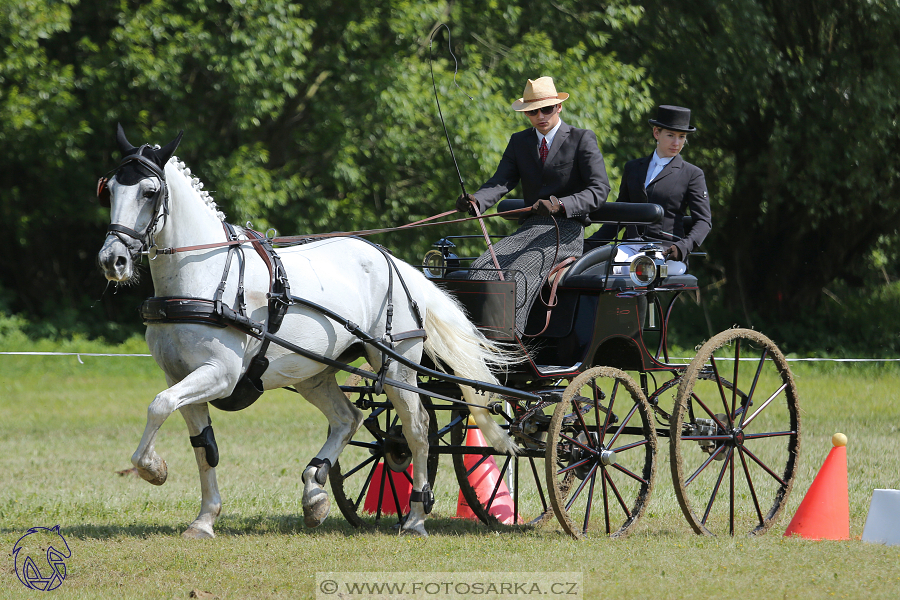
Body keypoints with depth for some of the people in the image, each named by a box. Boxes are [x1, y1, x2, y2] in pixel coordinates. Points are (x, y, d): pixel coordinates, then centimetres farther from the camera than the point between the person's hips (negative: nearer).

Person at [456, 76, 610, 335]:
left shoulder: (582, 140, 1)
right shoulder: (519, 142, 17)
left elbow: (599, 190, -9)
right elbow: (501, 182, 2)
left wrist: (560, 205, -27)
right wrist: (475, 201, -22)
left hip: (567, 231, -5)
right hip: (528, 228, 5)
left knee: (518, 274, -32)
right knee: (481, 270, -22)